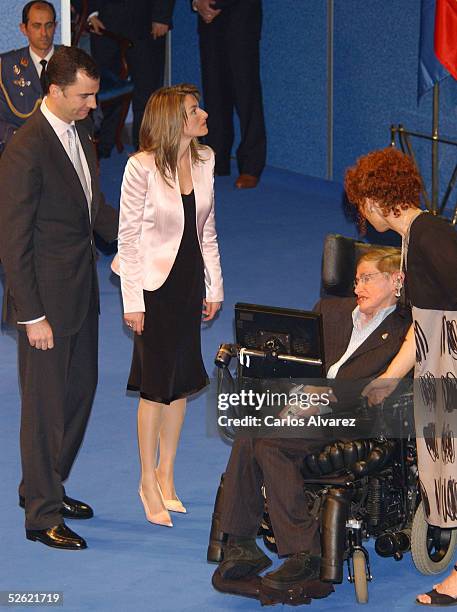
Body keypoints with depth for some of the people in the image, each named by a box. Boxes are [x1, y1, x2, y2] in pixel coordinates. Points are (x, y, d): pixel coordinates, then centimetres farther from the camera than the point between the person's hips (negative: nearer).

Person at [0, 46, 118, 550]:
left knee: (79, 390, 18)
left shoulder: (79, 135, 6)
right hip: (46, 298, -9)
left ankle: (44, 485, 35)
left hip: (80, 291, 9)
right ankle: (42, 515, 13)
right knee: (45, 403, 1)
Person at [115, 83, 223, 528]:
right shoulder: (142, 167, -17)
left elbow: (206, 229, 10)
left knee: (181, 381, 12)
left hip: (190, 279, 6)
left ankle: (166, 473, 26)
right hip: (155, 282, -6)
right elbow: (128, 237, -13)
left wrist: (214, 286, 10)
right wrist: (133, 301, -13)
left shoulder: (204, 160, 1)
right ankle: (149, 483, 12)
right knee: (157, 384, -1)